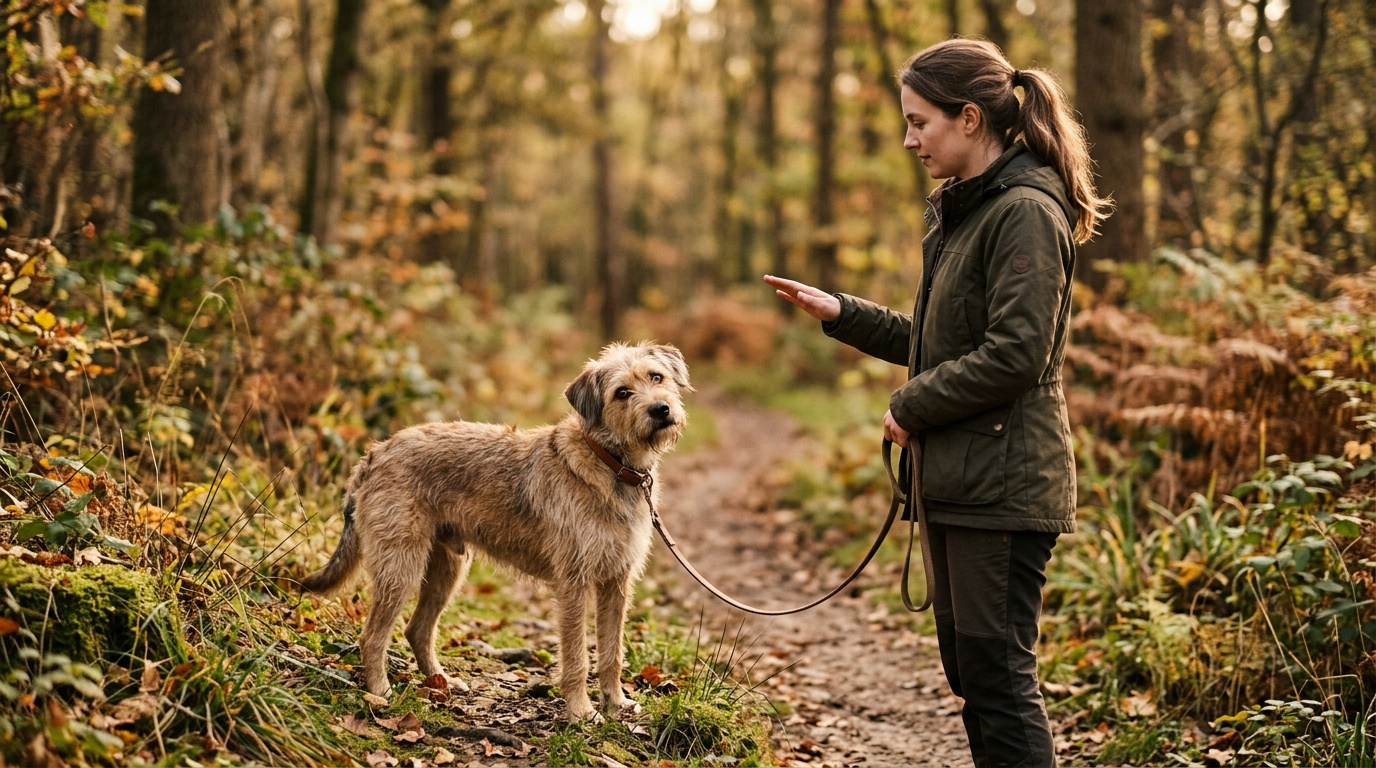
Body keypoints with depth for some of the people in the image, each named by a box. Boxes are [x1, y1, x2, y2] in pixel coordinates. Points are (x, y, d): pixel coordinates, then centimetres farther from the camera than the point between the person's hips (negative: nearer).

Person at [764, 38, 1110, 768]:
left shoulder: (1026, 213, -15)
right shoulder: (960, 211, 16)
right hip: (957, 480, 10)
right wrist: (841, 314, 14)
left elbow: (1014, 354, -22)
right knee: (966, 667, 15)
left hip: (1003, 483, -10)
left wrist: (913, 406, -12)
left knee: (997, 674, -6)